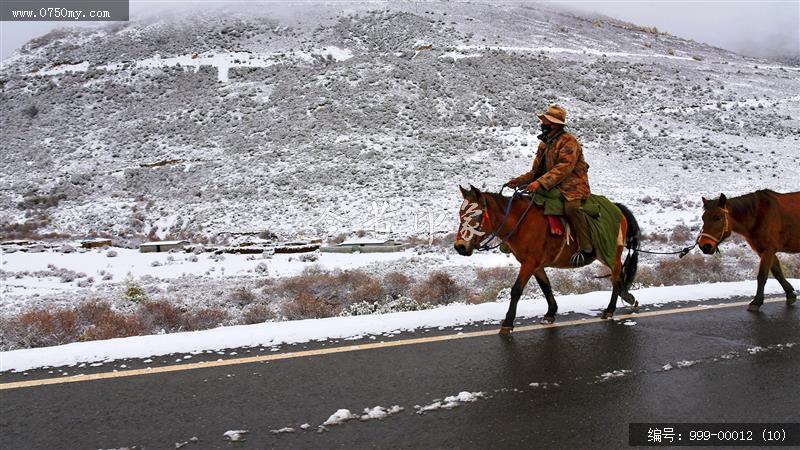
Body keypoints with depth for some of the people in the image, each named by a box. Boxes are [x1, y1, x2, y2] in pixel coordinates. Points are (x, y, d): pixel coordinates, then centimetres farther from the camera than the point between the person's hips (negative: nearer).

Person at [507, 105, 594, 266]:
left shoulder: (568, 141, -9)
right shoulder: (544, 144, 17)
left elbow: (563, 168, -23)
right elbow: (536, 172, 21)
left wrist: (540, 182, -31)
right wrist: (519, 181, 5)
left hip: (572, 187, -9)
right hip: (552, 188, 9)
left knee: (571, 207, -36)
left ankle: (587, 249, -29)